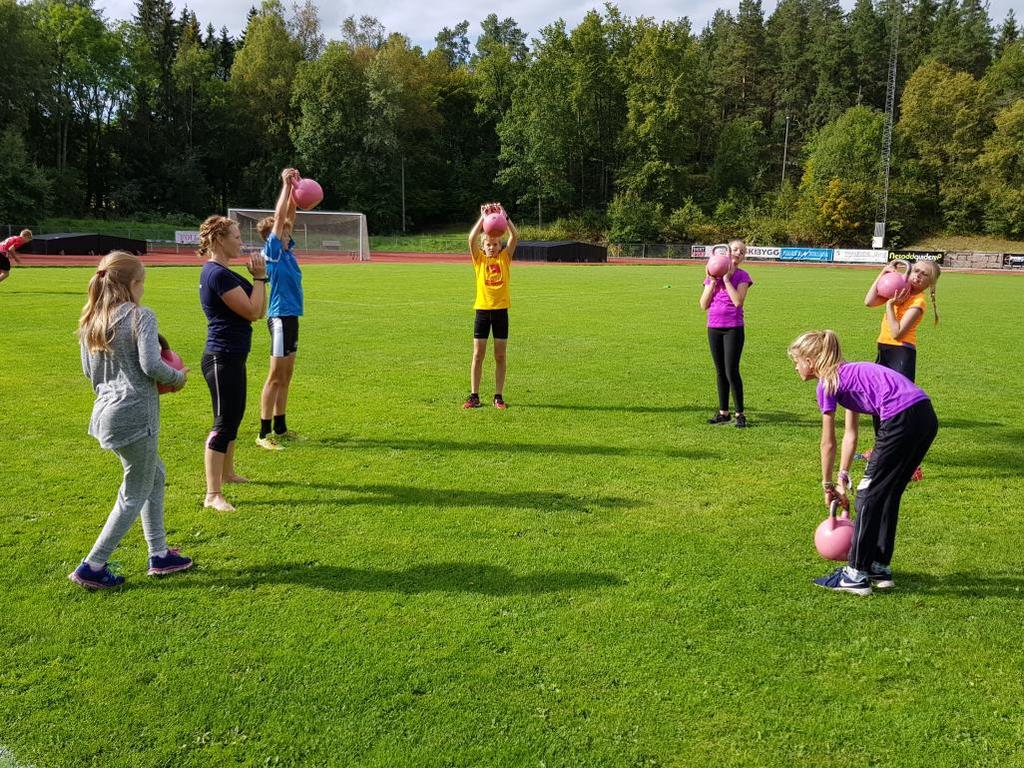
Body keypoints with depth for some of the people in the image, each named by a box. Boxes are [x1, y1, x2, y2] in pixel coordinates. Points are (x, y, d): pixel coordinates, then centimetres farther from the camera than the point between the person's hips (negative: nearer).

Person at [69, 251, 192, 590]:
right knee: (135, 494, 4)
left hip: (105, 411, 9)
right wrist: (178, 377, -4)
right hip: (134, 413, -8)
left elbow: (88, 370, 16)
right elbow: (152, 365, -21)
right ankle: (92, 566, 7)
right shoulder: (140, 317, -13)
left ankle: (159, 554, 26)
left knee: (155, 476, 21)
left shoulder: (91, 321, 10)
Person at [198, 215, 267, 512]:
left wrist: (259, 278, 5)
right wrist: (259, 277, -11)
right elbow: (252, 311, -20)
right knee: (224, 423, -9)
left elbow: (259, 310, 14)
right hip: (222, 359, -11)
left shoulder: (222, 272, 13)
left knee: (234, 417, 23)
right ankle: (213, 495, -6)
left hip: (232, 358, 11)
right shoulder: (217, 274, -18)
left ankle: (227, 473, 40)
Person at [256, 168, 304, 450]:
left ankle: (280, 428, 21)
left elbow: (289, 216, 15)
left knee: (286, 376, 12)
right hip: (280, 317, -9)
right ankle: (264, 434, -1)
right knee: (276, 377, -6)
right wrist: (286, 185, -11)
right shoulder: (271, 251, -9)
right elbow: (279, 217, -15)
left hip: (291, 316, 9)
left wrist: (294, 187, 8)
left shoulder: (286, 250, 11)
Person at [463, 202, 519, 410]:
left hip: (501, 311, 0)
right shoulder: (479, 259, 3)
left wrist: (504, 216, -14)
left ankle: (499, 396, 12)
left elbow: (515, 236, -7)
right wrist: (483, 217, -15)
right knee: (478, 355, 2)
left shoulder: (505, 258, 5)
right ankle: (474, 396, 9)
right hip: (482, 310, 0)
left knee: (500, 356, 5)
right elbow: (472, 238, -12)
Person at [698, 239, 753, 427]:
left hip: (733, 328, -4)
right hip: (714, 327, 4)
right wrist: (712, 282, -7)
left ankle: (740, 413, 4)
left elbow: (738, 301, -18)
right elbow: (703, 305, 0)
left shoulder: (742, 276, -3)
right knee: (720, 372, 11)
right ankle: (723, 412, 20)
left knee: (732, 371, -7)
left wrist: (726, 279, -14)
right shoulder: (712, 275, 7)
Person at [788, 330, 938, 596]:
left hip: (903, 419, -9)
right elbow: (850, 434, 25)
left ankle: (856, 574, 10)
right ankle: (881, 568, 27)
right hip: (927, 416, 9)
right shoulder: (847, 375, 25)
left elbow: (828, 444, 7)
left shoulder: (827, 384, 1)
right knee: (888, 494, 18)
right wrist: (843, 480, 24)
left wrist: (827, 485, 18)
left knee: (869, 493, 3)